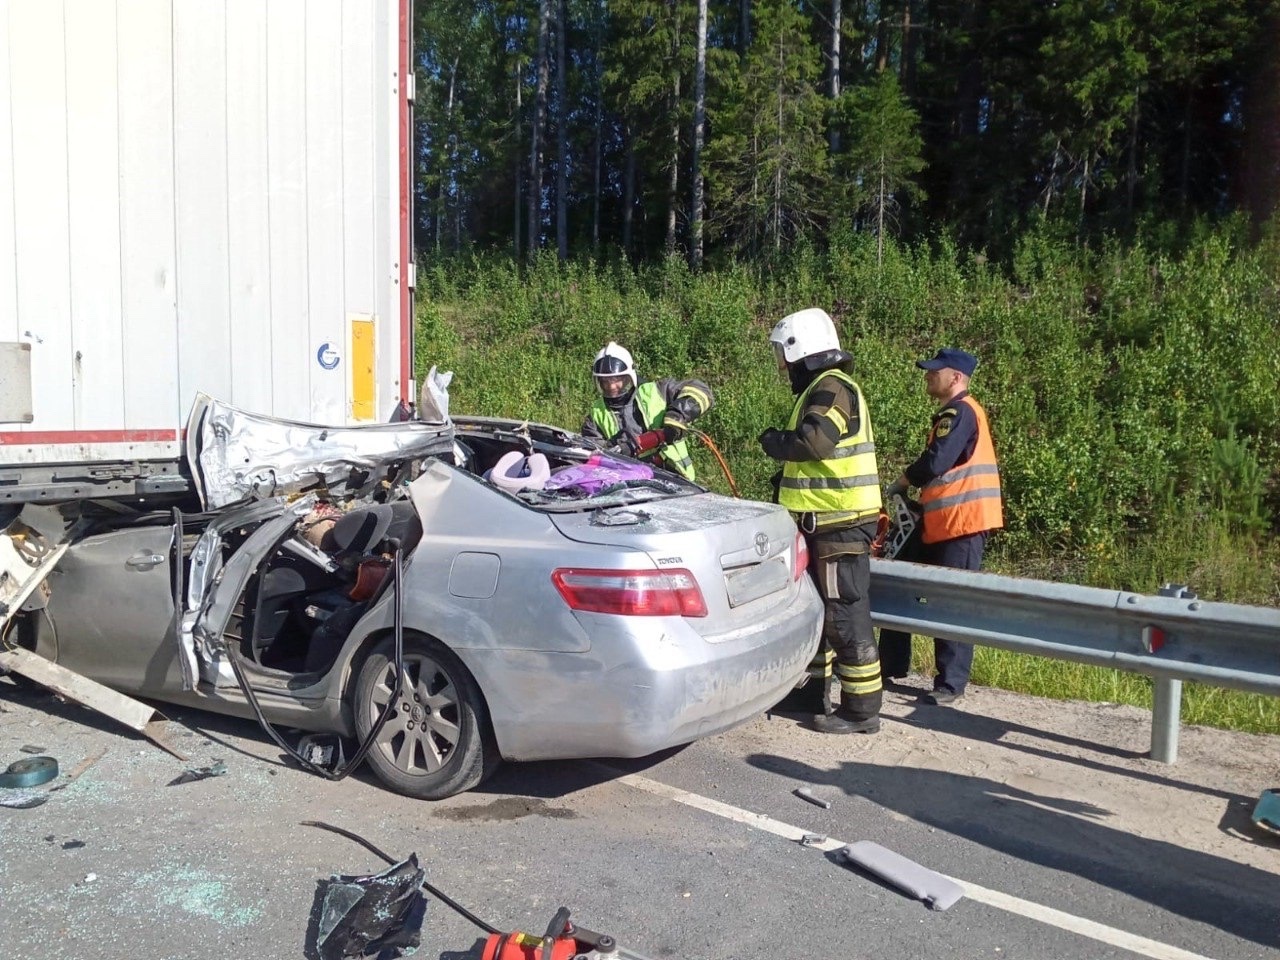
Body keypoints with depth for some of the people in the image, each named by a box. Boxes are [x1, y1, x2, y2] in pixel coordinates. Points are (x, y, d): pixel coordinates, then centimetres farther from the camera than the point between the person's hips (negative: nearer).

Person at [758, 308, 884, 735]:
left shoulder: (832, 388, -14)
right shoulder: (822, 389, 19)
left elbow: (815, 441, -30)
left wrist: (774, 441, -14)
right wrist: (787, 477, 11)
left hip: (840, 524, -11)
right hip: (826, 523, 11)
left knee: (846, 616, -6)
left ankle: (861, 709, 2)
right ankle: (811, 689, 31)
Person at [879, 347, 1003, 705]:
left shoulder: (960, 411, -12)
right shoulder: (951, 413, 20)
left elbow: (935, 463, -21)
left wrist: (900, 483, -5)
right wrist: (913, 495, 9)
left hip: (962, 522, -10)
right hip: (940, 523, 10)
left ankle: (950, 684, 3)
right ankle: (892, 665, 23)